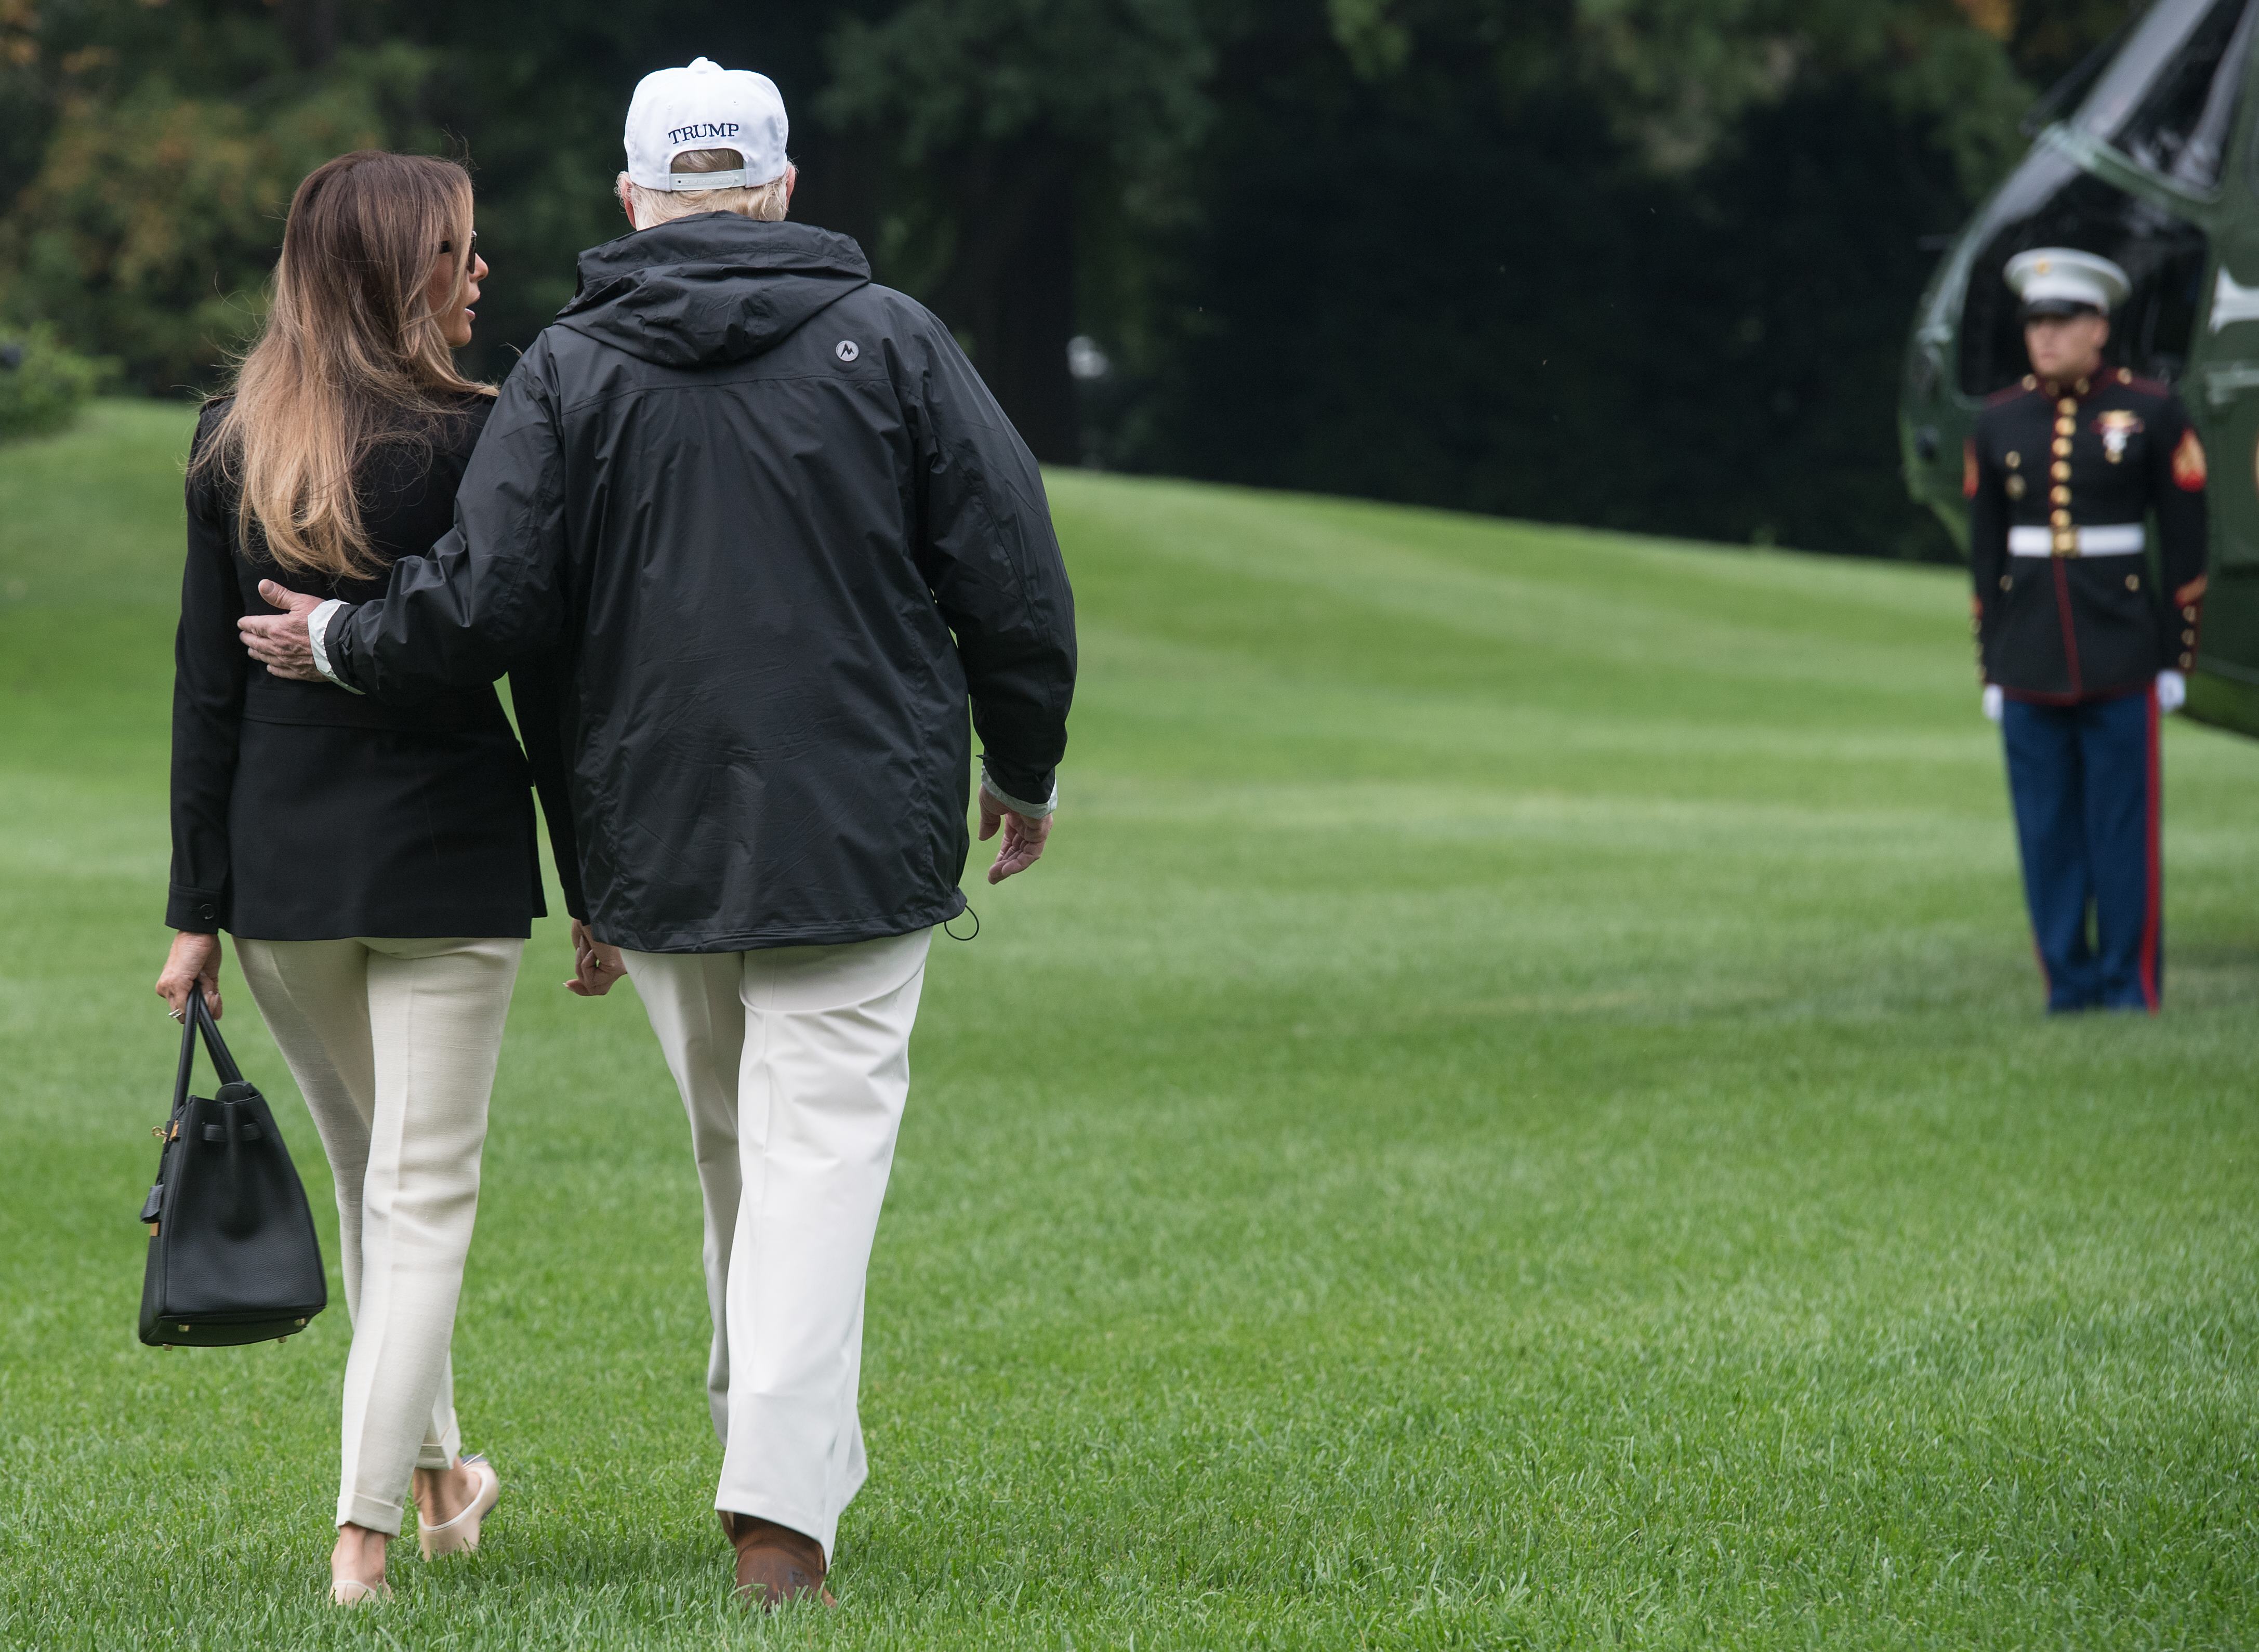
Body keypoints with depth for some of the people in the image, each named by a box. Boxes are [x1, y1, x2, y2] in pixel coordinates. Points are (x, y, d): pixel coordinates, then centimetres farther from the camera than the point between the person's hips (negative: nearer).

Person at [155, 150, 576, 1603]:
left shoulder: (233, 444, 3)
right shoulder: (478, 442, -10)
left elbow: (207, 681, 4)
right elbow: (542, 674, -7)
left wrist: (199, 908, 6)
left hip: (281, 860, 5)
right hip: (447, 857, -4)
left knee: (370, 1170, 21)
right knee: (424, 1187, 1)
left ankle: (437, 1473, 33)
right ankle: (368, 1525, -6)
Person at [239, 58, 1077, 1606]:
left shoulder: (568, 373, 0)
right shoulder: (893, 342, -1)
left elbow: (490, 604, -8)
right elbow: (1014, 579, -1)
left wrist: (340, 644, 11)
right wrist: (1026, 770, 14)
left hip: (653, 846, 2)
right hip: (859, 837, -2)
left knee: (737, 1150, 18)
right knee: (822, 1146, -4)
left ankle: (785, 1458, 27)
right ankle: (782, 1507, -16)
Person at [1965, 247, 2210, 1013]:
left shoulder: (2152, 412, -1)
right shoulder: (2000, 423, 8)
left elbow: (2185, 545, 1)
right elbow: (1985, 552, 12)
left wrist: (2177, 658, -2)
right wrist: (1992, 669, 9)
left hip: (2123, 661, -3)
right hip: (2031, 663, 3)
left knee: (2125, 831, -2)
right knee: (2047, 835, 3)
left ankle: (2133, 987, 5)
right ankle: (2069, 985, 11)